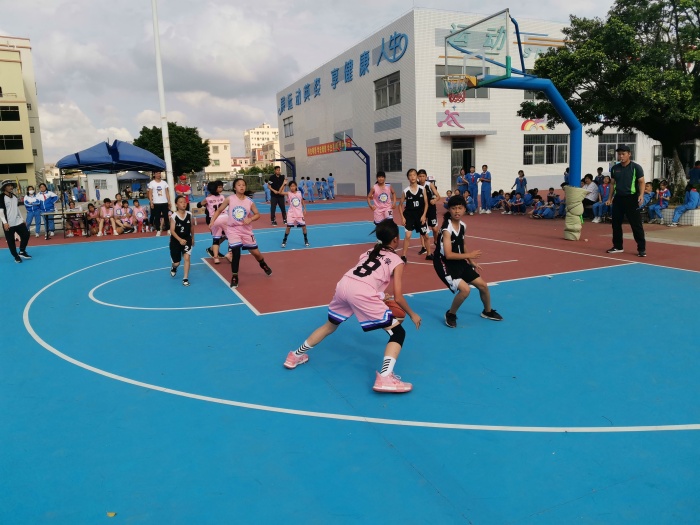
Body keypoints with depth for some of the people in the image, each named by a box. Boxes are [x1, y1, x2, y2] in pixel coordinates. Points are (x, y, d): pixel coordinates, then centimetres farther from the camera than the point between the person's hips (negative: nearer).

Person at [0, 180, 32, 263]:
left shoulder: (15, 197, 11)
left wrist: (22, 218, 19)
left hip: (18, 221, 6)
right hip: (8, 224, -6)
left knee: (26, 234, 2)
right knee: (11, 241, 2)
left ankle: (22, 252, 18)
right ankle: (16, 256, 15)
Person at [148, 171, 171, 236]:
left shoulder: (164, 182, 8)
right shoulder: (151, 183, 1)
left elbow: (167, 192, 9)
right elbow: (150, 193, -1)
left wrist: (169, 201, 1)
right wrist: (151, 202, -10)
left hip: (164, 202, 2)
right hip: (156, 203, -2)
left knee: (166, 216, 5)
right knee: (157, 217, 2)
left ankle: (168, 229, 10)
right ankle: (158, 231, 7)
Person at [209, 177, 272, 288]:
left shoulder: (249, 201, -5)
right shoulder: (230, 199, -8)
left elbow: (257, 214, 3)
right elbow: (219, 210, 2)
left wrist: (250, 219, -17)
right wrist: (212, 221, -9)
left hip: (246, 230, 2)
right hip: (233, 229, -1)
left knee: (255, 252, 8)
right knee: (236, 253, -10)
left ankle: (263, 264, 42)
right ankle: (234, 277, 7)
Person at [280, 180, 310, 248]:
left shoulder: (299, 193, 0)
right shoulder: (288, 193, -8)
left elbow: (302, 201, 14)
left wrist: (304, 209, 13)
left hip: (299, 213, 2)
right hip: (291, 213, -2)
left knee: (303, 226, 3)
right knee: (288, 227, -8)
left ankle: (306, 240, 21)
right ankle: (284, 241, 6)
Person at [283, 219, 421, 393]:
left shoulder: (369, 252, 30)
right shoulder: (397, 261, 14)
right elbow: (398, 297, 9)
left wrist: (380, 297, 40)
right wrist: (412, 314, 25)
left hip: (343, 284, 6)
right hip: (362, 293, -6)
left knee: (330, 325, 31)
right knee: (398, 332, 6)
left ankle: (295, 356, 44)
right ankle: (385, 377, -11)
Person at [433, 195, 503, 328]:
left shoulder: (462, 226, 1)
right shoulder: (447, 229, -24)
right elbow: (448, 255, -29)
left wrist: (471, 262, 11)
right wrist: (469, 255, -25)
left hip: (459, 262, 8)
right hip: (445, 264, -8)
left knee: (483, 285, 13)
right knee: (465, 289, -25)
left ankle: (487, 311, 40)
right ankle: (450, 315, 1)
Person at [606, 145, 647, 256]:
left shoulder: (636, 167, -4)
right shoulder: (614, 168, 10)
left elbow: (641, 182, -6)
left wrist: (641, 195, -21)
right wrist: (610, 198, 12)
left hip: (631, 199, -5)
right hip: (618, 198, 5)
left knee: (636, 224, -5)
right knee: (616, 223, 9)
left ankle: (641, 249, 0)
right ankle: (617, 247, 21)